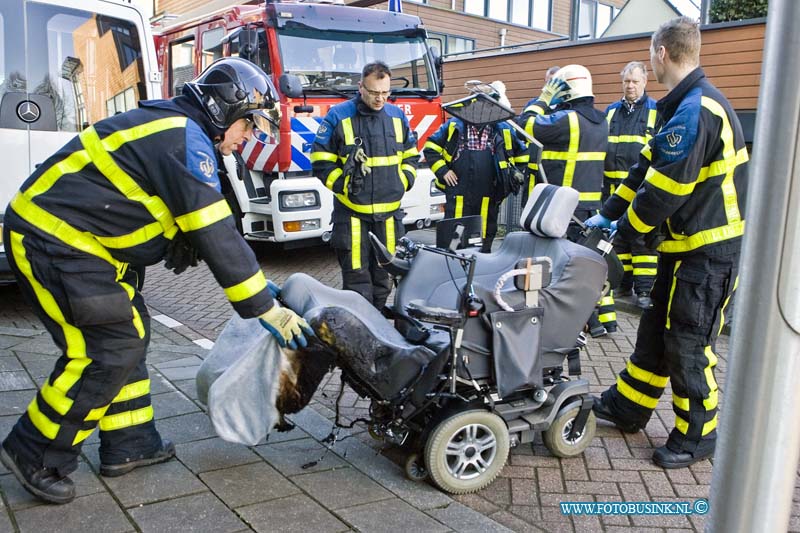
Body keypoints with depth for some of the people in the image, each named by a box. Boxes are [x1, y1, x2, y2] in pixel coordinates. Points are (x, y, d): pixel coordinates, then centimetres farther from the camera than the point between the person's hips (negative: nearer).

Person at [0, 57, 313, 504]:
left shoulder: (172, 127, 14)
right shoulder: (187, 140, -19)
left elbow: (206, 226, 16)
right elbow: (217, 237, -23)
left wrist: (259, 284, 12)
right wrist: (264, 308, -17)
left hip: (66, 235, 11)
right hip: (53, 241, -11)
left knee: (129, 331, 13)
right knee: (110, 348, -9)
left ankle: (129, 446, 21)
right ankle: (38, 457, 8)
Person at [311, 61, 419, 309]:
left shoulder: (397, 116, 10)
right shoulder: (338, 116, -3)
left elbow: (410, 155, 21)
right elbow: (320, 159, 0)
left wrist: (403, 182, 5)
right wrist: (342, 184, -9)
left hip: (389, 211, 4)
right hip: (352, 211, -4)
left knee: (383, 276, 12)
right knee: (356, 276, -6)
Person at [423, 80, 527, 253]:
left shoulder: (503, 130, 8)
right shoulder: (454, 125, 2)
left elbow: (521, 153, 20)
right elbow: (430, 147, 7)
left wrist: (518, 171, 9)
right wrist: (442, 170, -2)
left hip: (488, 198, 2)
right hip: (458, 197, -2)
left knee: (484, 244, 8)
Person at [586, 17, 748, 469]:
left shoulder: (695, 111, -22)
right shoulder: (690, 104, 12)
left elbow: (665, 188, -23)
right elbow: (648, 166, 13)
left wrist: (625, 228, -8)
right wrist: (607, 214, 10)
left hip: (709, 250, -10)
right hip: (687, 244, 10)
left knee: (687, 344, 1)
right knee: (656, 328, 17)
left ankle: (697, 435, 18)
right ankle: (629, 406, 31)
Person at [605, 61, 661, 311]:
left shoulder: (656, 112, 2)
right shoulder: (611, 111, 14)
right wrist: (600, 180, 12)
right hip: (613, 187, 5)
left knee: (643, 239, -3)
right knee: (617, 236, 10)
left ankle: (645, 288, 1)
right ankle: (622, 283, 20)